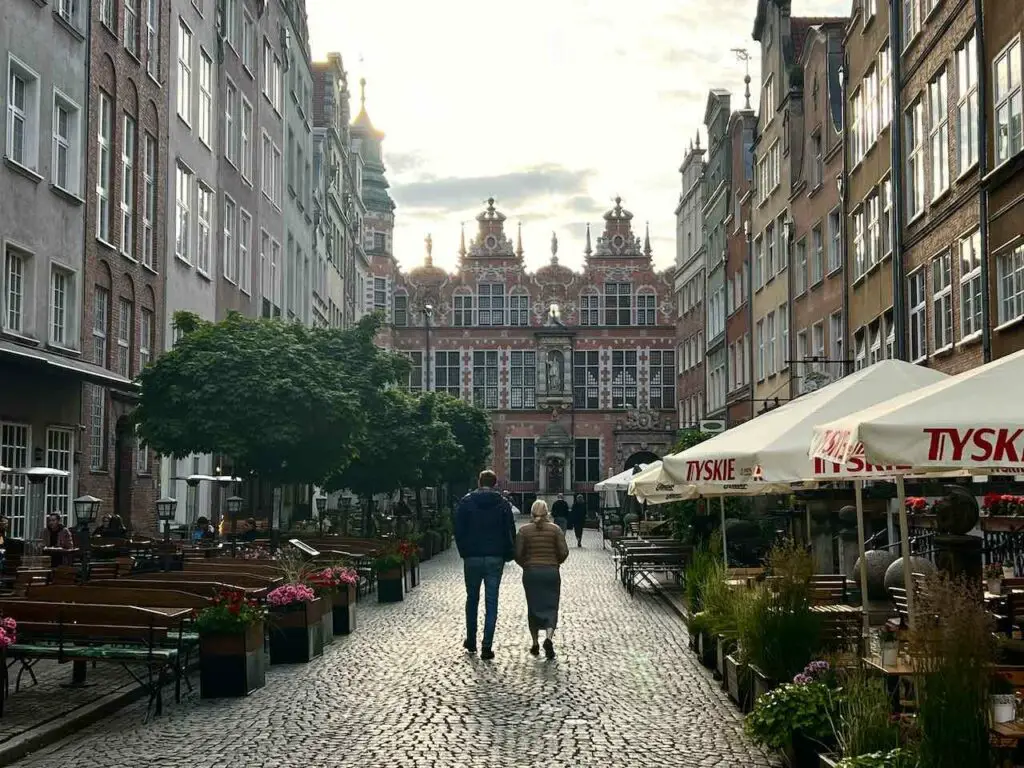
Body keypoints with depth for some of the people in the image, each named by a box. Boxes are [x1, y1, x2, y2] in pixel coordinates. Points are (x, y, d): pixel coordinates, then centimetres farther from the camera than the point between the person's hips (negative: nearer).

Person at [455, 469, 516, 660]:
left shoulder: (466, 501, 0)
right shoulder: (503, 504, 0)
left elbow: (459, 530, 0)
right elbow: (510, 532, 0)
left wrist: (464, 552, 10)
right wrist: (508, 555, 9)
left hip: (472, 558, 1)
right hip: (495, 558, -1)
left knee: (472, 599, 16)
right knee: (491, 602, 1)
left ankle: (471, 642, 22)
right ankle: (487, 647, -3)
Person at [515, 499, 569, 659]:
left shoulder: (524, 530, -2)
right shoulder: (555, 529, -2)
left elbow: (517, 554, -7)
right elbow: (564, 552, -7)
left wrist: (526, 565, 11)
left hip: (531, 573, 1)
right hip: (551, 572, -1)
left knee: (533, 608, 13)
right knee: (551, 607, 4)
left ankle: (535, 644, 16)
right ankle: (549, 638, -19)